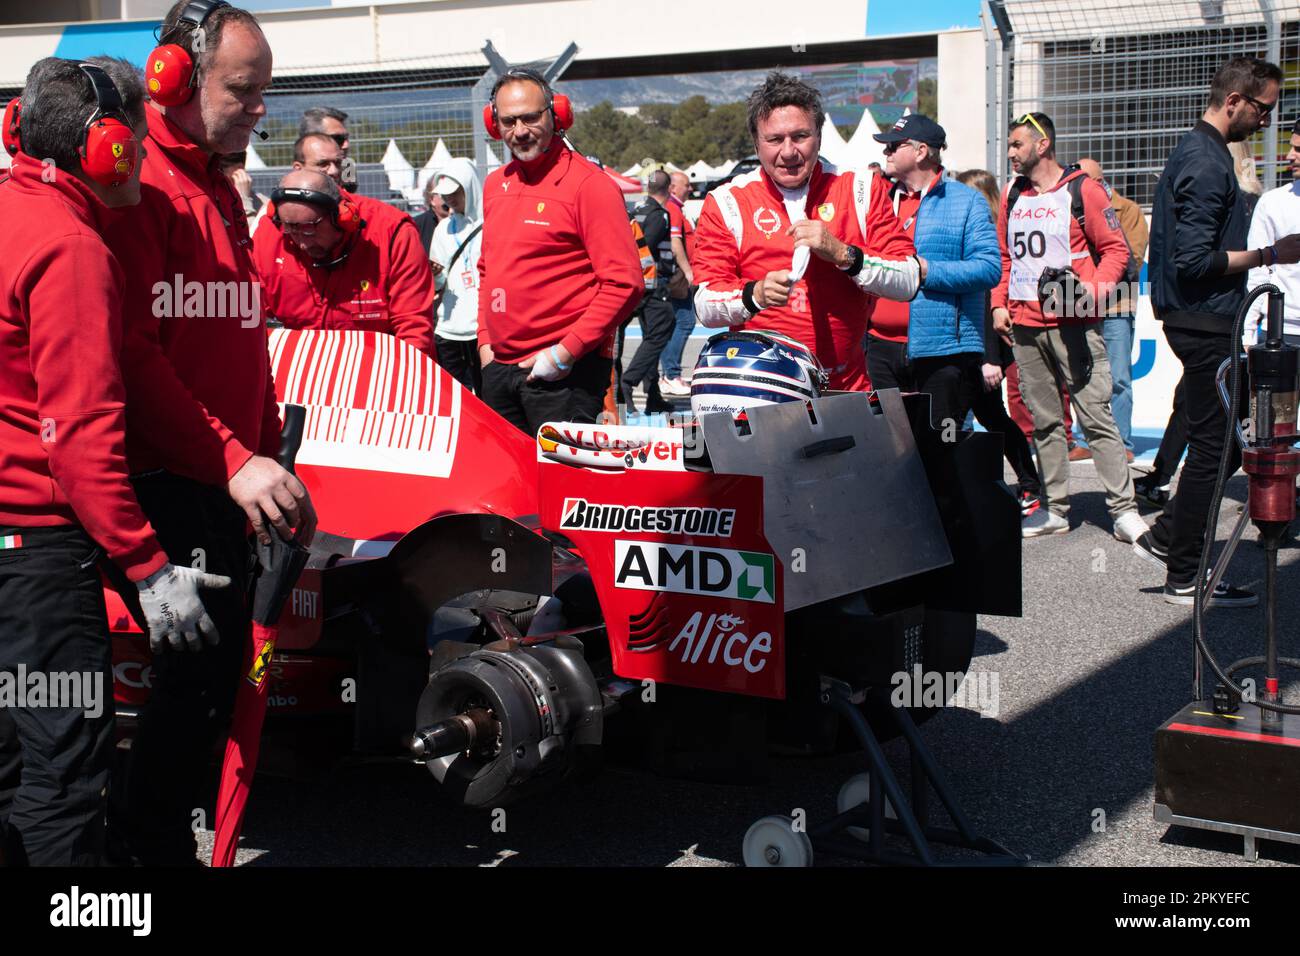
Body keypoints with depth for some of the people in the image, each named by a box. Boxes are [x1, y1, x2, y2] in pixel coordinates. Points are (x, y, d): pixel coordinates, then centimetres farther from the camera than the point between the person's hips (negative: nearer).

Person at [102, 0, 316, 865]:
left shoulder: (220, 191, 18)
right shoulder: (139, 186, -13)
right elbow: (132, 350, -21)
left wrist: (271, 458, 18)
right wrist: (233, 462, -24)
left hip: (224, 486, 9)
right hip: (167, 487, -9)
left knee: (220, 668, 14)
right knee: (199, 672, -6)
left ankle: (156, 834, 28)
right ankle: (145, 843, 10)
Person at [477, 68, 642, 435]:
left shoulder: (589, 184, -9)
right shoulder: (495, 184, 13)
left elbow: (625, 283, -14)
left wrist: (566, 352, -16)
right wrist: (485, 342, 13)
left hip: (566, 372, -7)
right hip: (498, 368, 7)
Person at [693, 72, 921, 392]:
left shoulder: (861, 189, 8)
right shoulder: (728, 203, 4)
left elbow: (909, 283, 1)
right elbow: (705, 308, -1)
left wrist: (841, 254, -13)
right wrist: (755, 295, -21)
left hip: (847, 387, 1)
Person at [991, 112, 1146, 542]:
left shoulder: (1082, 191, -2)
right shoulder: (1012, 196, 15)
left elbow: (1116, 249, -3)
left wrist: (1095, 289, -17)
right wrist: (1000, 304, 11)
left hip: (1073, 325, -6)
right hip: (1024, 327, 6)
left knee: (1096, 416, -7)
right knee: (1043, 421, 9)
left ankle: (1124, 508, -3)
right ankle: (1055, 508, 17)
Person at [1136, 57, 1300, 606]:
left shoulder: (1195, 151, 15)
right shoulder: (1206, 162, -18)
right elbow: (1194, 260, -24)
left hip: (1202, 321, 10)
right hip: (1204, 325, -10)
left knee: (1230, 437, 15)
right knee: (1214, 448, -3)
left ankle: (1165, 538, 20)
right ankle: (1184, 578, 6)